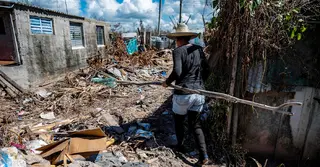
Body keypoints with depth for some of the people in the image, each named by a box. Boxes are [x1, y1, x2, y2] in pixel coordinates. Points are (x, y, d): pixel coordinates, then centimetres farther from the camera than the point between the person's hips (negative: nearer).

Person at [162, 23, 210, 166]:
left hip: (183, 94, -5)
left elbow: (177, 72, -22)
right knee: (195, 124, 17)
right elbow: (206, 70, 11)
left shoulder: (178, 51, -9)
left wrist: (167, 82, -5)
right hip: (199, 93, 5)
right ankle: (204, 155, 12)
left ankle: (180, 146, 38)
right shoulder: (199, 50, 7)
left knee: (178, 121, 21)